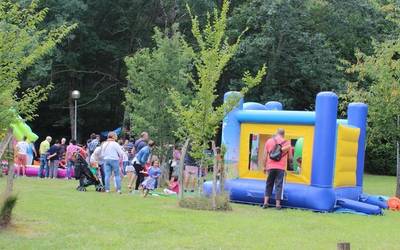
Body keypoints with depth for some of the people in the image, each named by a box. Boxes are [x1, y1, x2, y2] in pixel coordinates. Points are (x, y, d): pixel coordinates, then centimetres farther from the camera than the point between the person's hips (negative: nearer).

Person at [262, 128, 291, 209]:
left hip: (270, 167, 1)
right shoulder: (287, 143, 2)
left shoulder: (269, 141, 6)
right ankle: (278, 204, 1)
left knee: (269, 184, 12)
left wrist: (265, 166, 13)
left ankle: (266, 202, 4)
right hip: (281, 167, -1)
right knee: (278, 185, 2)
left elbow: (265, 156, 7)